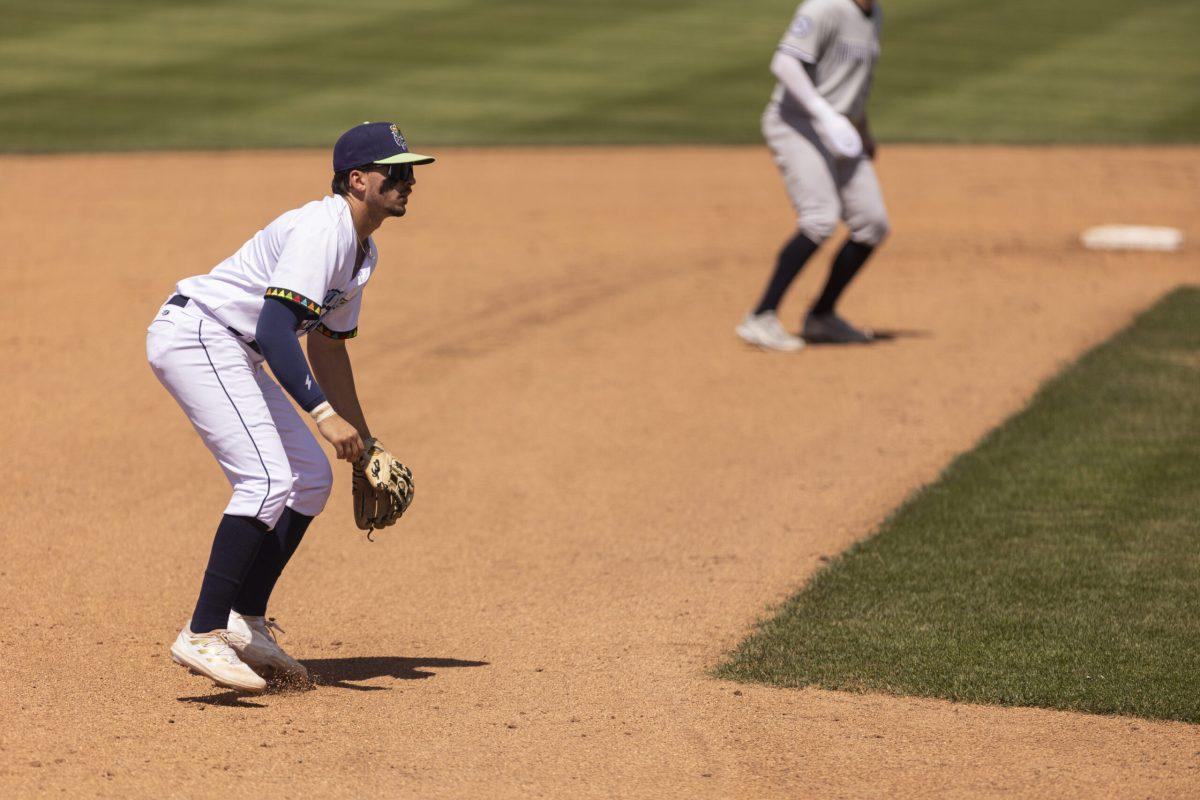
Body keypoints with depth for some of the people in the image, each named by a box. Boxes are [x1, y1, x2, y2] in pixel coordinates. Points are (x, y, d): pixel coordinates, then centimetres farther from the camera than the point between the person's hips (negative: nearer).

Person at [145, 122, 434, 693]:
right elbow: (275, 329, -29)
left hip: (233, 355, 11)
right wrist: (324, 413, -35)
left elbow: (327, 345, 24)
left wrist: (363, 443, 24)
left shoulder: (363, 251, 13)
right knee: (268, 479, -21)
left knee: (311, 477, 10)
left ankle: (244, 623, 14)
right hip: (195, 334, -11)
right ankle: (203, 635, -22)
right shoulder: (322, 229, -20)